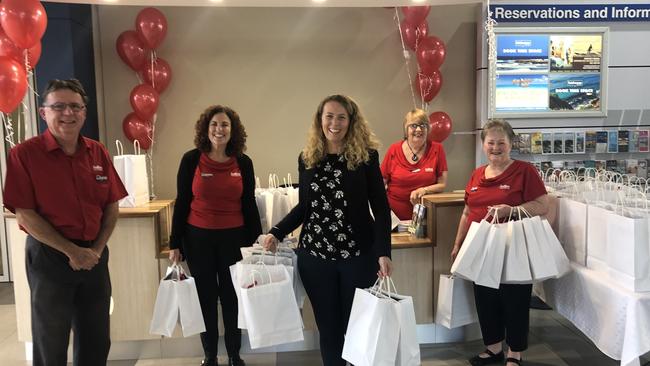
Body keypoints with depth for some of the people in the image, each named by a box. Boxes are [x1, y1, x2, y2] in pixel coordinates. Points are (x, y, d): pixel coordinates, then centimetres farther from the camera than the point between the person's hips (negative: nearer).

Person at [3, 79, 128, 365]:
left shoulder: (98, 153, 4)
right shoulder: (24, 154, -9)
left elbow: (112, 207, 6)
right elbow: (25, 215, -12)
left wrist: (97, 249, -6)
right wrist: (72, 251, -13)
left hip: (94, 255, 4)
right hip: (49, 256, -4)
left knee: (97, 342, 16)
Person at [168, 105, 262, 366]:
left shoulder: (243, 163, 0)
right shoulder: (191, 160, -4)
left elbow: (249, 205, 5)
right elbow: (181, 203, -1)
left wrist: (256, 241, 5)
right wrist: (175, 244, -2)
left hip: (234, 238, 1)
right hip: (198, 238, -1)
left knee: (232, 297, 11)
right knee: (205, 297, 11)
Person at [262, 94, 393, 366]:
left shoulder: (366, 156, -5)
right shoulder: (307, 158, 5)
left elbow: (380, 207, -5)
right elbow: (304, 206, 12)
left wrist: (383, 251, -13)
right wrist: (276, 233, 1)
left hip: (358, 254, -2)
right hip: (314, 254, 3)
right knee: (327, 325, 11)